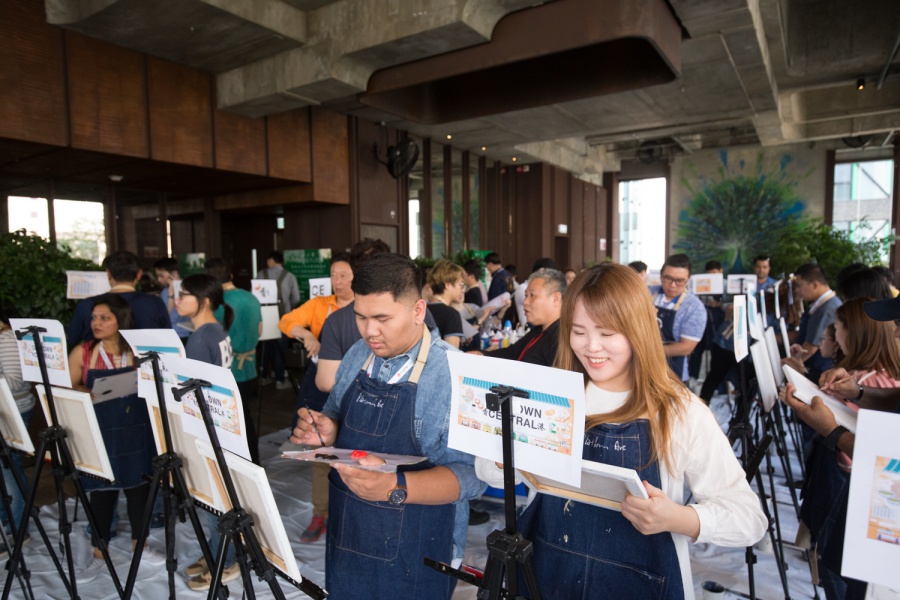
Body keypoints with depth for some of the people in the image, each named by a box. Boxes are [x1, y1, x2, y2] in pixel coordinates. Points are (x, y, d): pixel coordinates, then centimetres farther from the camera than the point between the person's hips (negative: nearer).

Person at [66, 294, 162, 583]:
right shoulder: (82, 352, -2)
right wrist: (89, 393, -19)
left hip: (137, 431, 0)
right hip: (100, 432, 0)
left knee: (138, 485, 12)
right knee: (102, 490, 9)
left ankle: (139, 543, 31)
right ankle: (99, 554, 26)